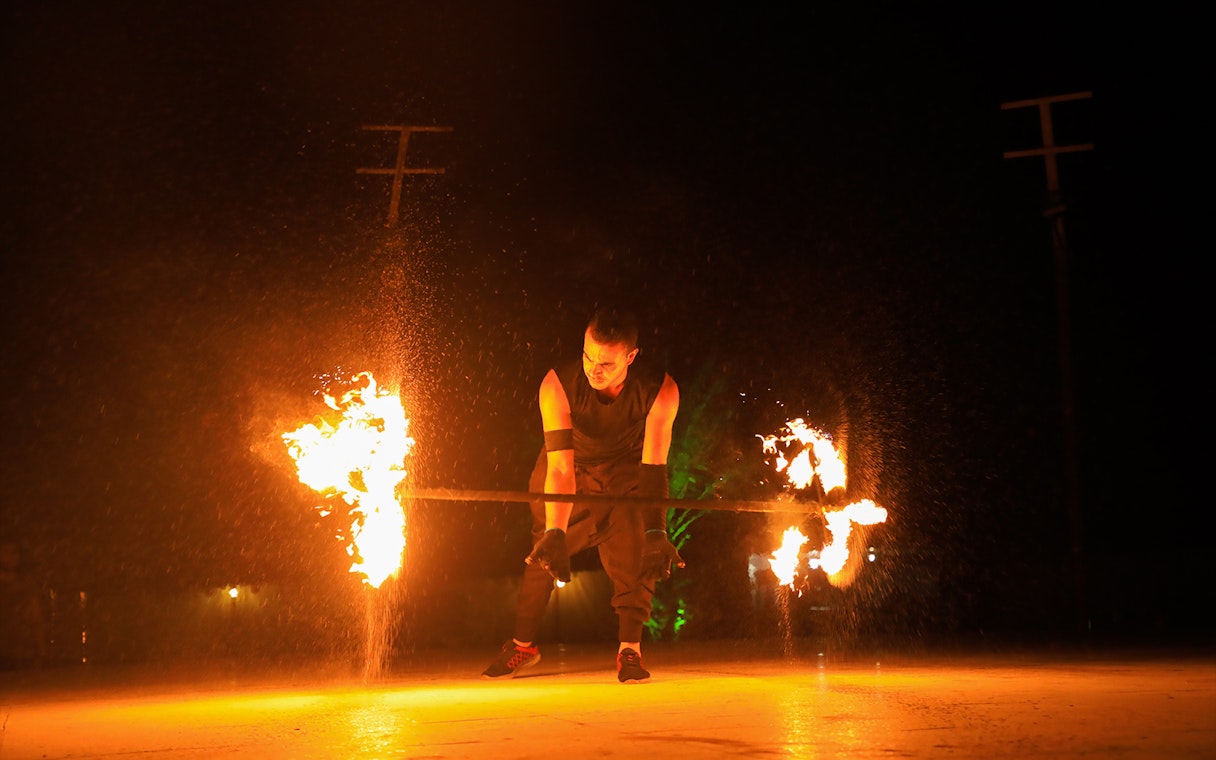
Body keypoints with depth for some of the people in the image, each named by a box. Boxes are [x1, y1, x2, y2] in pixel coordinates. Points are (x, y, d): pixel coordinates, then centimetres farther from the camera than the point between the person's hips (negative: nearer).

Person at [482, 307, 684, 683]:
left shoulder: (660, 391, -33)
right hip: (575, 466, 0)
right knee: (544, 552, 0)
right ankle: (522, 644, 18)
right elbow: (560, 468, -37)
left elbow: (653, 468, -34)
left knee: (635, 550, -18)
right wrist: (554, 533, -46)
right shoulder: (557, 385, -34)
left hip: (628, 468, 0)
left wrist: (656, 533, -45)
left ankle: (629, 649, -8)